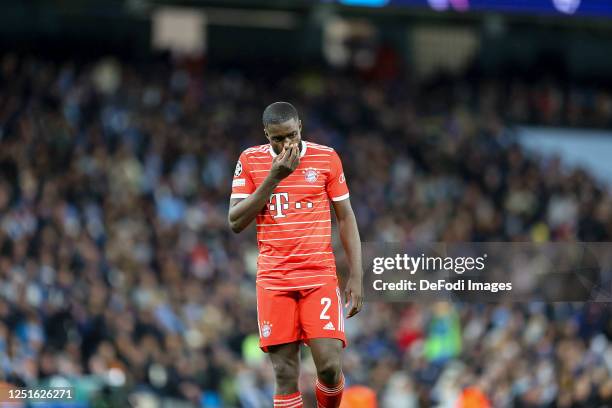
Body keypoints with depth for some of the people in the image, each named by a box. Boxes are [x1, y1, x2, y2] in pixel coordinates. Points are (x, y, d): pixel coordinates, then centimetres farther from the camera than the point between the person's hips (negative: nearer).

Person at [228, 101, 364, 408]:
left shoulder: (326, 157, 3)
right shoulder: (250, 161, 3)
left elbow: (345, 217, 8)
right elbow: (236, 222, -3)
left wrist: (356, 276, 1)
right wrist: (273, 178, -13)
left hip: (320, 276, 0)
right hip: (274, 280, 0)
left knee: (330, 366, -12)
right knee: (285, 376, -4)